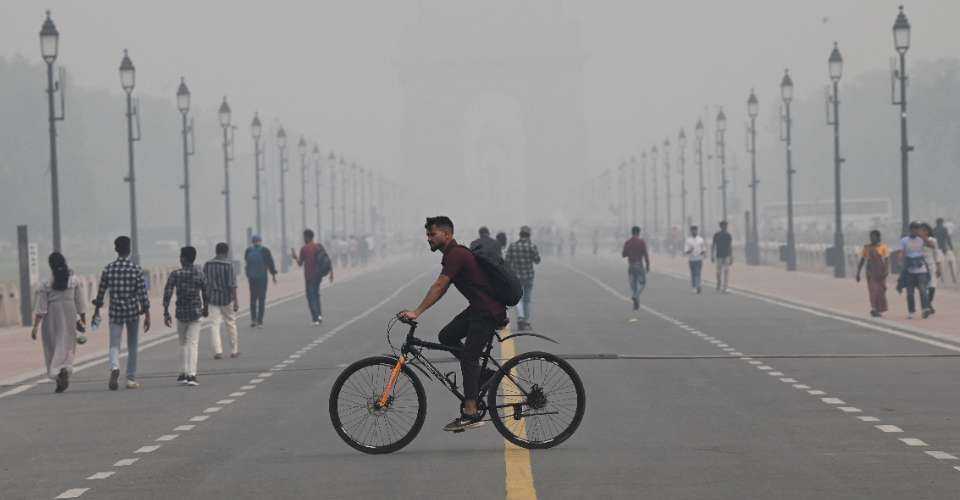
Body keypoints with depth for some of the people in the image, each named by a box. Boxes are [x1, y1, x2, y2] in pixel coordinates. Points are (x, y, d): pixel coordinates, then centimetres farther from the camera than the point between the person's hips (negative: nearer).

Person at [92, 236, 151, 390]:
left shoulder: (108, 269, -2)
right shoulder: (136, 269, -6)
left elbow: (101, 291, 4)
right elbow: (143, 293, -8)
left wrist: (97, 310, 18)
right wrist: (147, 315, -3)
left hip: (115, 311, 1)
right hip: (133, 311, -1)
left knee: (114, 344, 4)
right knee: (133, 347, 12)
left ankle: (115, 367, -25)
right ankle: (131, 378, 15)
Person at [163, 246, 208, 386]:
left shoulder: (175, 275, -5)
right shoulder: (201, 274, -2)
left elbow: (167, 294, -9)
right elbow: (205, 294, 5)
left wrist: (166, 313, -4)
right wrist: (206, 308, 23)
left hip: (181, 313, 0)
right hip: (196, 313, 0)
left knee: (183, 343, 17)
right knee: (193, 344, 0)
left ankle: (183, 373, 18)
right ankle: (191, 375, -10)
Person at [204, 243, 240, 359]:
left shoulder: (207, 264, 3)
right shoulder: (229, 264, -11)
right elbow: (232, 284, -15)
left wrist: (205, 300, 17)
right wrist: (236, 301, -13)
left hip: (212, 298, 3)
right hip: (227, 299, -3)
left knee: (214, 325, 2)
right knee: (231, 324, 11)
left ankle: (217, 351, -9)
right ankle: (234, 350, 20)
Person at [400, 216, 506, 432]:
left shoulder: (456, 255, -16)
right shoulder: (453, 254, 16)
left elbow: (439, 287, -23)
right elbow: (442, 289, 20)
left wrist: (417, 312, -25)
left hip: (488, 312, -10)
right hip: (478, 309, 10)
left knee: (468, 358, -11)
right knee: (446, 336, 8)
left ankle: (471, 414, -12)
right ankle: (485, 375, 13)